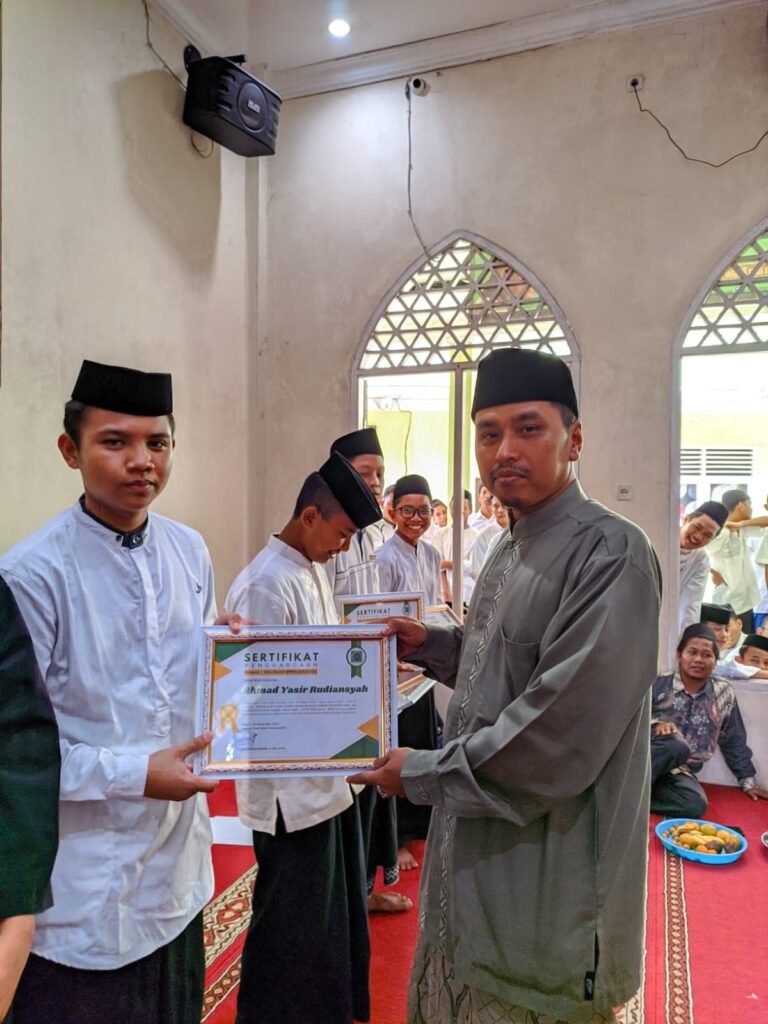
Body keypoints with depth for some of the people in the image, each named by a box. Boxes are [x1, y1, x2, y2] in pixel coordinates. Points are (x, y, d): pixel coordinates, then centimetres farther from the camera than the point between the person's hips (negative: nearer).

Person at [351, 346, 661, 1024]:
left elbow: (558, 742, -27)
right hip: (475, 856, 9)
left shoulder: (611, 553, -23)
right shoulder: (510, 551, 6)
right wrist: (433, 645, 0)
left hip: (547, 881, -8)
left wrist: (421, 774, -17)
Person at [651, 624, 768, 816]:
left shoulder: (724, 694, 6)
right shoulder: (658, 685, -3)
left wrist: (748, 782, 19)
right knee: (676, 744, -36)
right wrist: (655, 724, -21)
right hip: (645, 759, -3)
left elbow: (734, 742, 17)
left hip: (678, 772, 3)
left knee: (695, 805, -30)